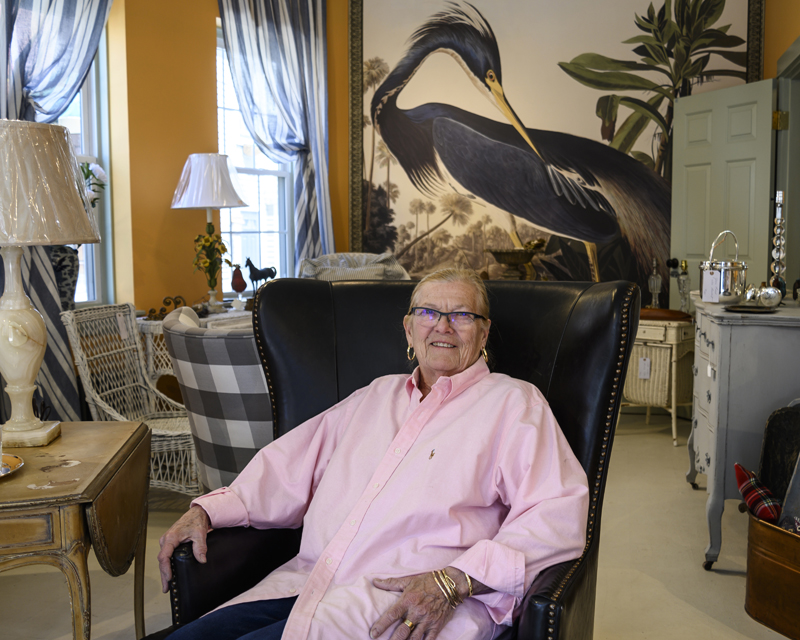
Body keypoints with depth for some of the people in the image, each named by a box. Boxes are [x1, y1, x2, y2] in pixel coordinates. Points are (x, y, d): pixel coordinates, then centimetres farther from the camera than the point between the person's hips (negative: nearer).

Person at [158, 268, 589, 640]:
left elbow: (561, 512, -8)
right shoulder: (377, 395, 24)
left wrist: (454, 582, -19)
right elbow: (291, 465, 25)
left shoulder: (513, 403, 5)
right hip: (306, 583, 6)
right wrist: (207, 510, 11)